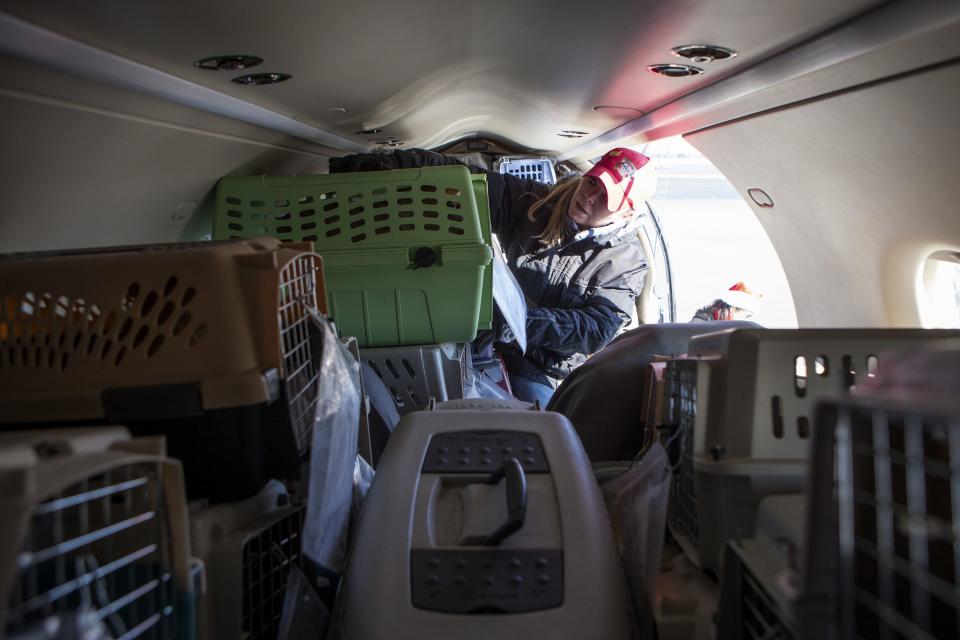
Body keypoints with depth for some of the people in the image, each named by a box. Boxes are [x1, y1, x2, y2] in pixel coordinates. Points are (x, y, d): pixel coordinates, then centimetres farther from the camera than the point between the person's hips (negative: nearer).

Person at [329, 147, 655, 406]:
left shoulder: (626, 261, 0)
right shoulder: (535, 203, 5)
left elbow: (598, 329, -13)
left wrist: (522, 319, -28)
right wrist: (376, 165, -12)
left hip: (542, 372, -2)